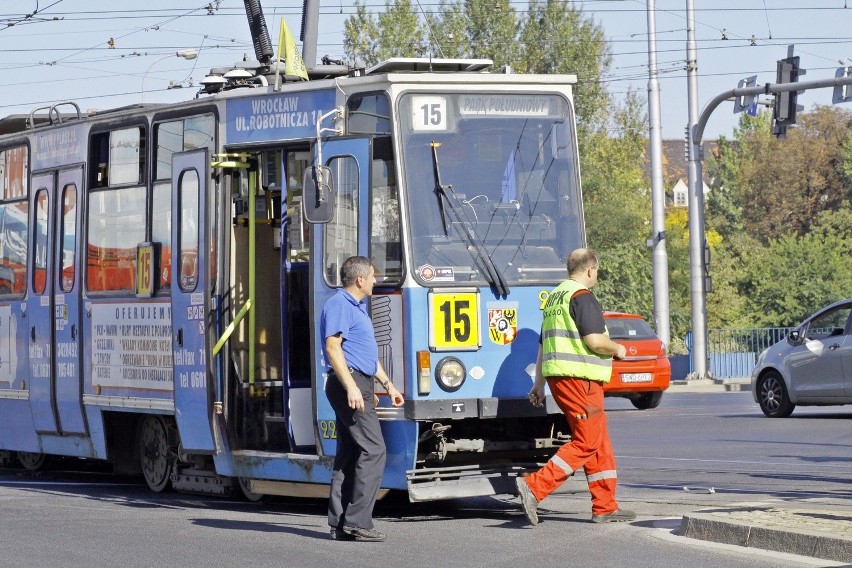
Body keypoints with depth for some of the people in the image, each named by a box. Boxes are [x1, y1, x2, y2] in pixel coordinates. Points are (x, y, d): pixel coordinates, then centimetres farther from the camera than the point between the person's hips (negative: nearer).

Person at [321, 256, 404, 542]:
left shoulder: (357, 307, 23)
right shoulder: (339, 305, -10)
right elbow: (333, 346, -19)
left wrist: (388, 384, 29)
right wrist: (351, 386, -25)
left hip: (358, 384, 11)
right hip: (350, 382, -11)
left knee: (350, 453, 9)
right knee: (373, 449, -14)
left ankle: (340, 524, 9)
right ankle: (356, 521, -15)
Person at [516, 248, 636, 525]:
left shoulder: (555, 297, 19)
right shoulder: (582, 297, -11)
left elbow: (543, 345, 23)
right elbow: (595, 341, -20)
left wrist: (539, 384, 26)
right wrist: (617, 349, 0)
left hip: (557, 377, 10)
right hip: (578, 377, -10)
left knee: (600, 442, 13)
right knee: (586, 442, -8)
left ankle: (605, 507, 13)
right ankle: (534, 487, -17)